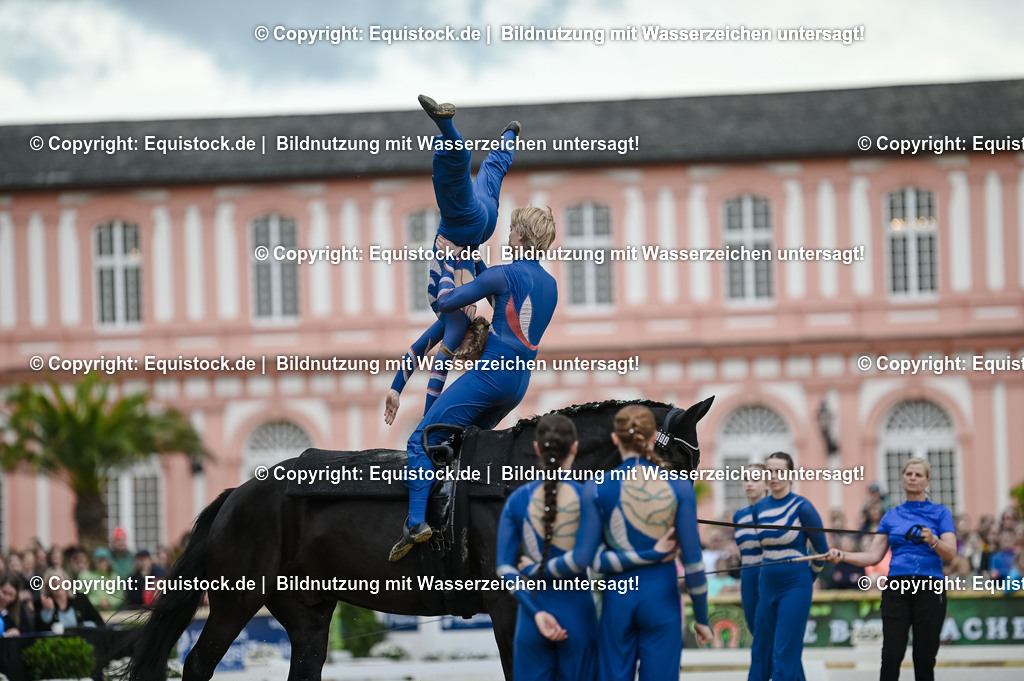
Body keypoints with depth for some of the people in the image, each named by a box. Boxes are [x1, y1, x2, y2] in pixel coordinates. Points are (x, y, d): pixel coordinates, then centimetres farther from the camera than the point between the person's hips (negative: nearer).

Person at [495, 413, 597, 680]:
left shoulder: (518, 500, -2)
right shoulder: (588, 497, -8)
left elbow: (505, 568, -6)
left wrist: (537, 613, -8)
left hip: (534, 611, 1)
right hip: (577, 611, -1)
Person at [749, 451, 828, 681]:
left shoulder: (801, 507, -10)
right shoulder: (760, 507, 5)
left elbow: (822, 549, -1)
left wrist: (809, 578, 8)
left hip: (795, 586, -6)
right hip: (766, 585, 6)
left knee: (784, 653, -9)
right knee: (761, 649, 8)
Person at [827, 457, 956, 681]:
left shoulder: (940, 512, 5)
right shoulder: (891, 516, 15)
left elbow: (950, 553, -6)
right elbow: (873, 555, 10)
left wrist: (933, 541, -27)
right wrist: (843, 555, -6)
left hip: (929, 592, -2)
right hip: (896, 590, 2)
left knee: (924, 658, -2)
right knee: (891, 656, -10)